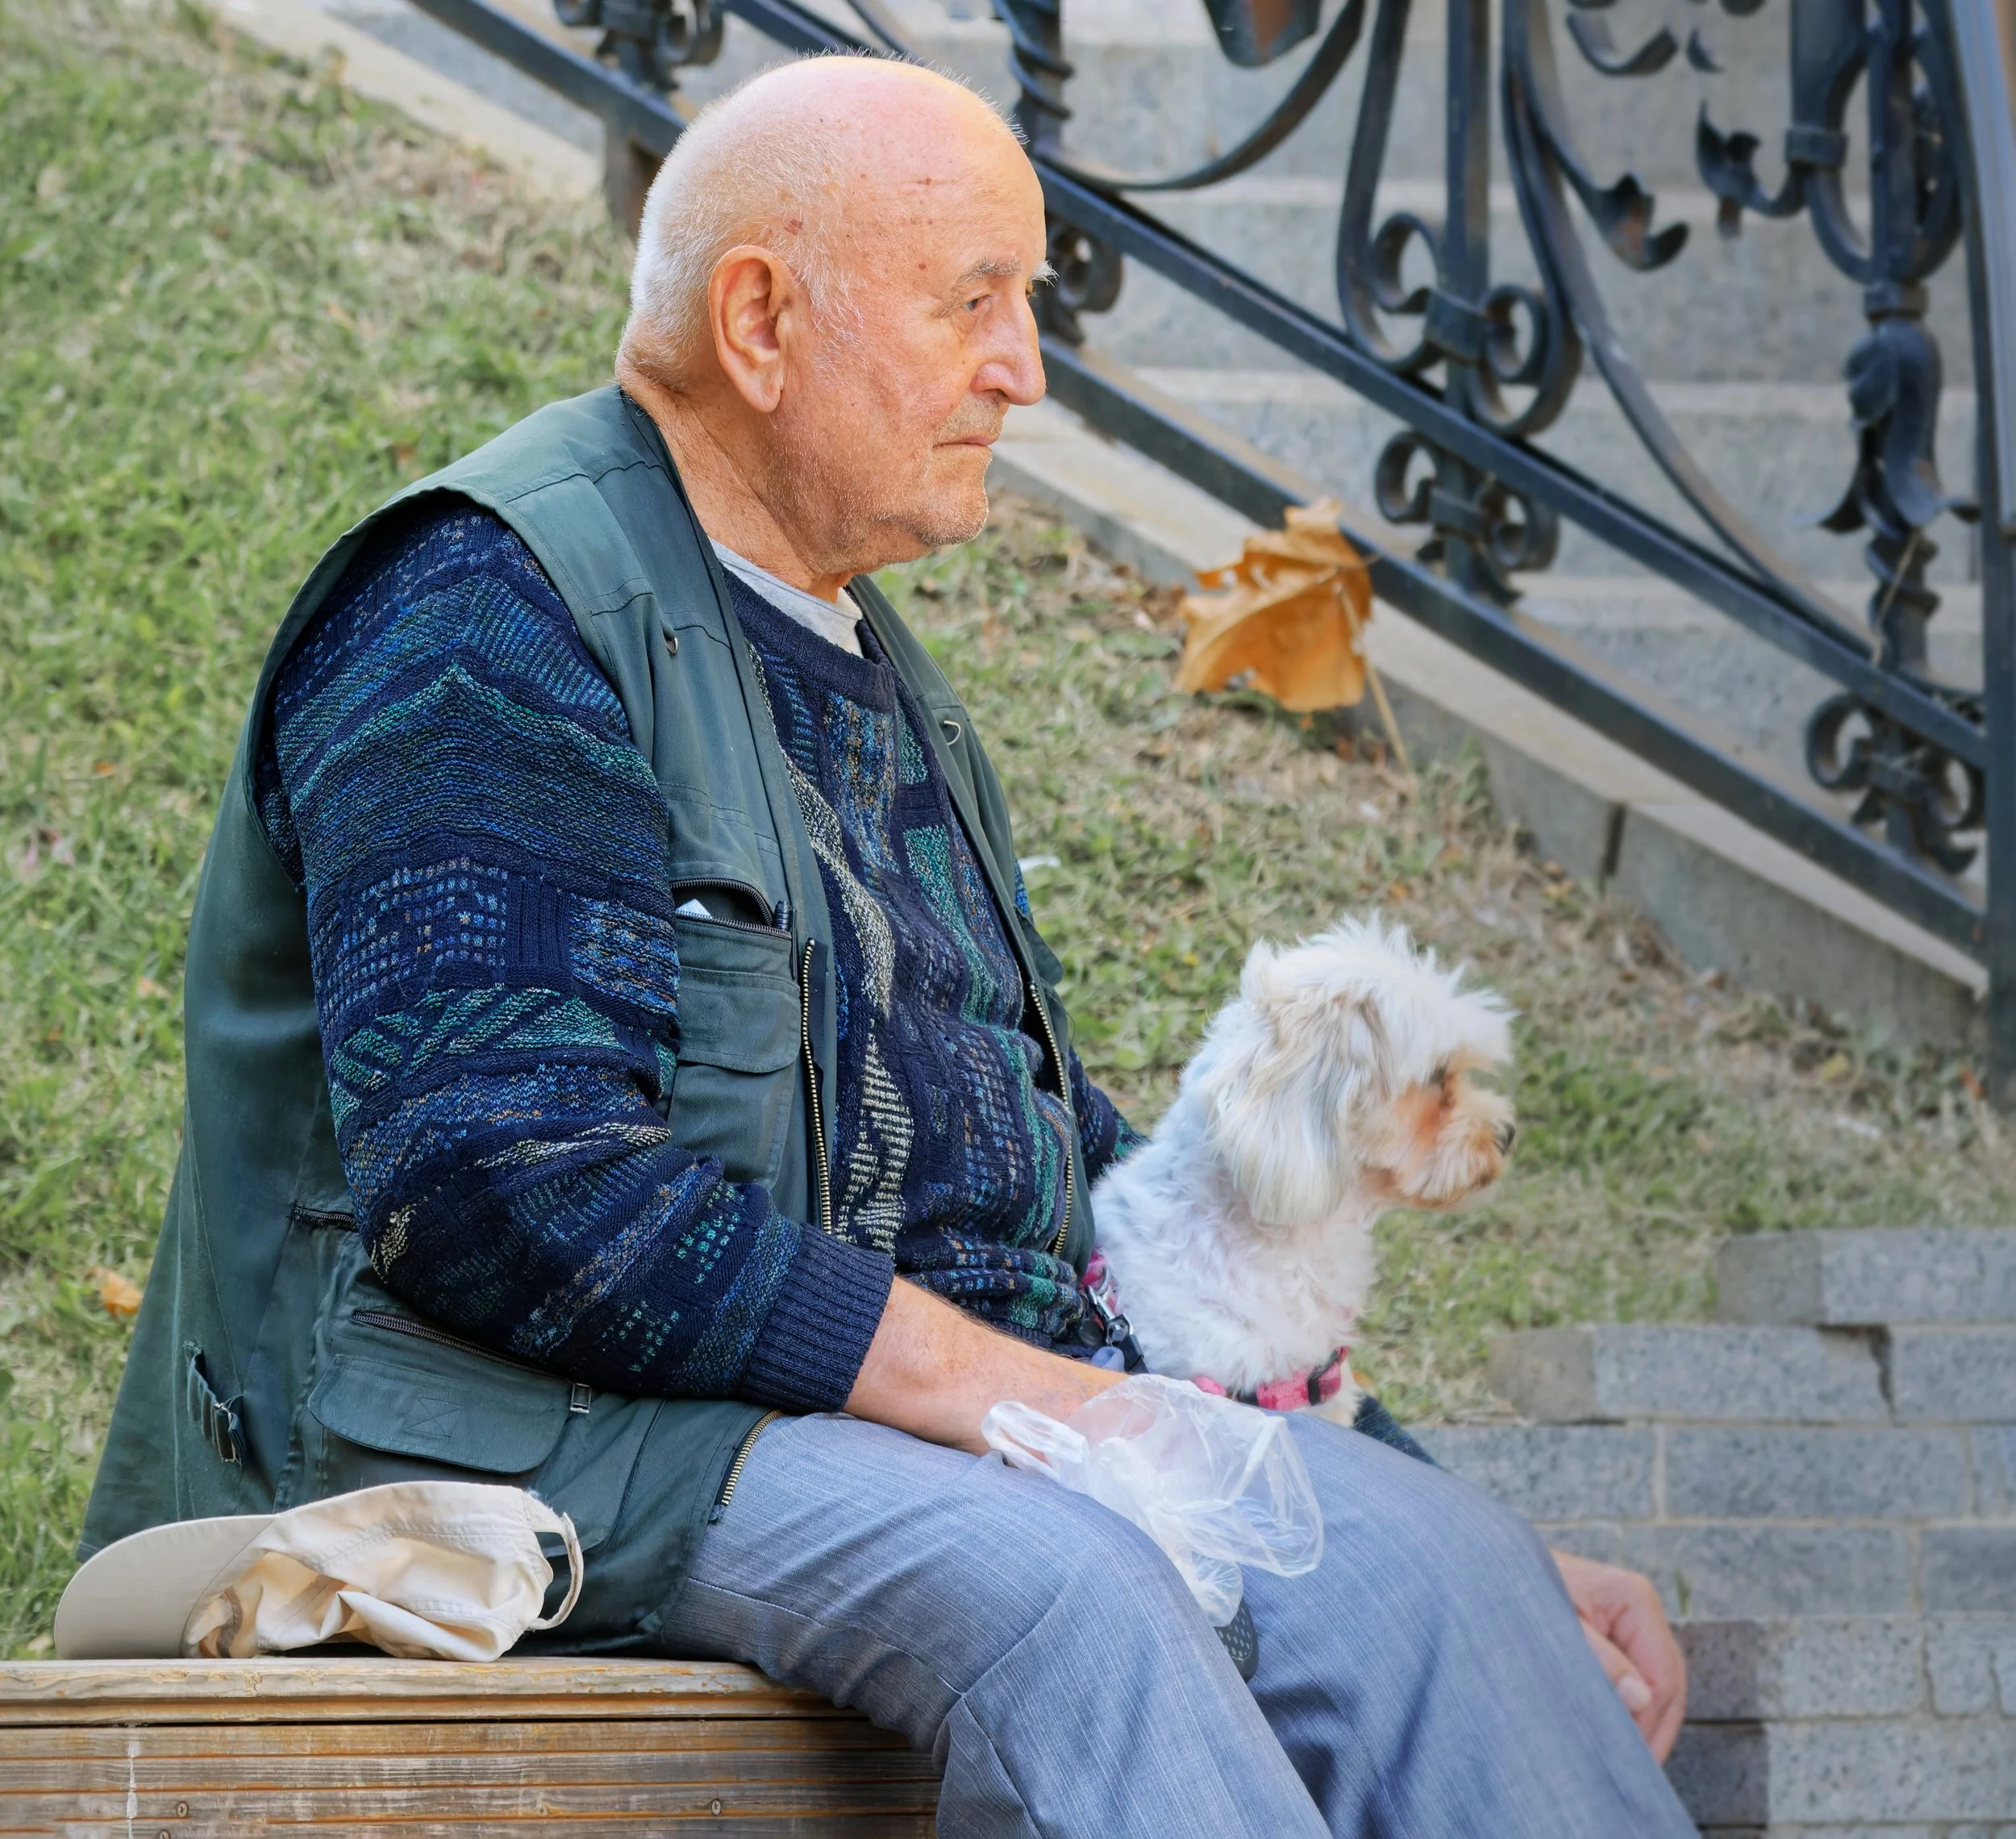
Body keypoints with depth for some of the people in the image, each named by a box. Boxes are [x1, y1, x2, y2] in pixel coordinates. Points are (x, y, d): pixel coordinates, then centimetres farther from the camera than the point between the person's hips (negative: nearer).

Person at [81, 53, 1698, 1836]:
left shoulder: (884, 681, 24)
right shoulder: (490, 607, -6)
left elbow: (1063, 1162, 25)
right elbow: (500, 1181, -19)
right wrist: (998, 1384, -21)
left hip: (958, 1399, 8)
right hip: (540, 1437, -8)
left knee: (1406, 1552, -19)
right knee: (1056, 1587, -35)